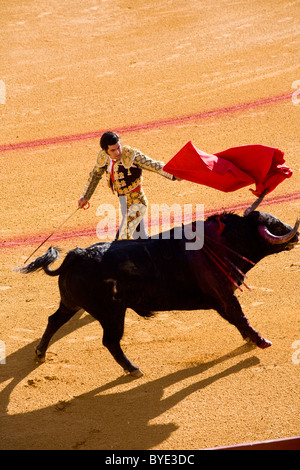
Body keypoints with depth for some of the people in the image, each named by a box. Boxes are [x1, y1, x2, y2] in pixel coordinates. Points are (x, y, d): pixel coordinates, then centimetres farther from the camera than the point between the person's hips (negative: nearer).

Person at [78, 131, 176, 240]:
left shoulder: (131, 155, -22)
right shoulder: (104, 158, -4)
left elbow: (154, 166, -29)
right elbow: (95, 175, 15)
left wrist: (173, 175, -44)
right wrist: (85, 197, 23)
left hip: (137, 202, -7)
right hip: (124, 204, 7)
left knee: (122, 238, -17)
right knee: (141, 238, 20)